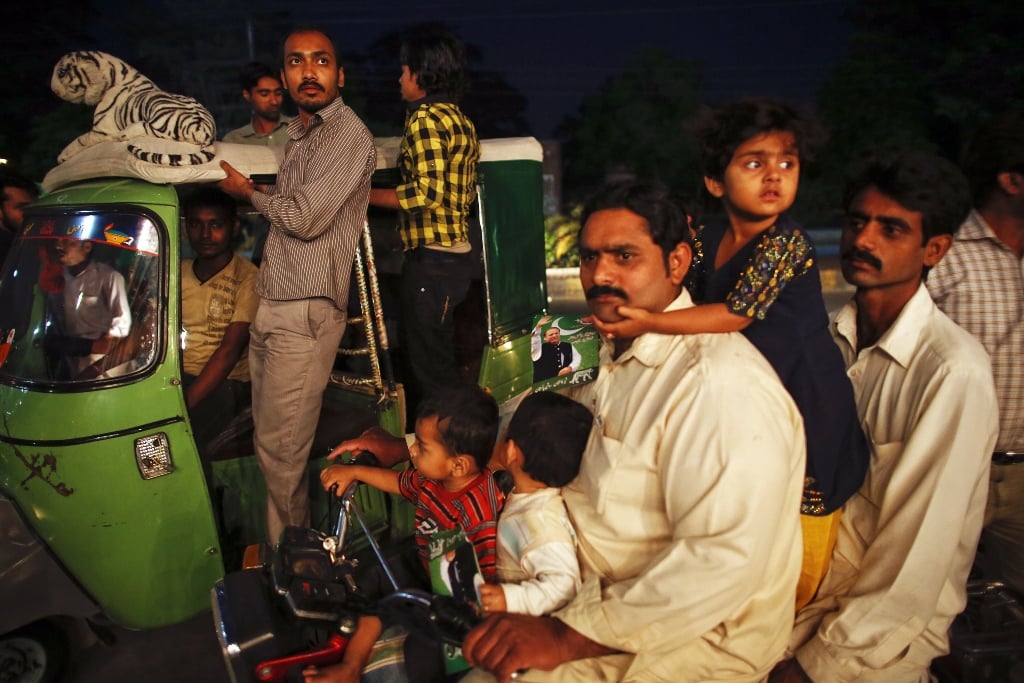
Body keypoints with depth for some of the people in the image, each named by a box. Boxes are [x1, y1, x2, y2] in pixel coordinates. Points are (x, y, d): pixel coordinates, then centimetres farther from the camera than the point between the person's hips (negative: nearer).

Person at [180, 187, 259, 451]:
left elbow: (229, 350, -15)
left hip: (225, 382, -5)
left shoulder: (248, 278, -6)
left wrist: (185, 402, -26)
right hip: (173, 376, 5)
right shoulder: (178, 272, 14)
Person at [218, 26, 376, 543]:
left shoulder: (348, 135, -10)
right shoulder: (299, 133, 19)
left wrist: (249, 192, 0)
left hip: (305, 311, -9)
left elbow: (305, 217, -17)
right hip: (269, 307, 9)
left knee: (281, 448, -3)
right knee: (269, 442, 12)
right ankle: (280, 544, 24)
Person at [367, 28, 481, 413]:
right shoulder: (460, 120, 16)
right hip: (457, 253, 10)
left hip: (431, 259, -10)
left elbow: (427, 192, -23)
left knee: (429, 366, 0)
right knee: (439, 359, 19)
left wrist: (366, 195, -13)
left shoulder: (424, 118, -12)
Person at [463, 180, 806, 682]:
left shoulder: (719, 383, -25)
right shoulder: (614, 351, 7)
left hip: (700, 636, -8)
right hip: (601, 592, 9)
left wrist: (567, 635, -30)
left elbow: (726, 558, -32)